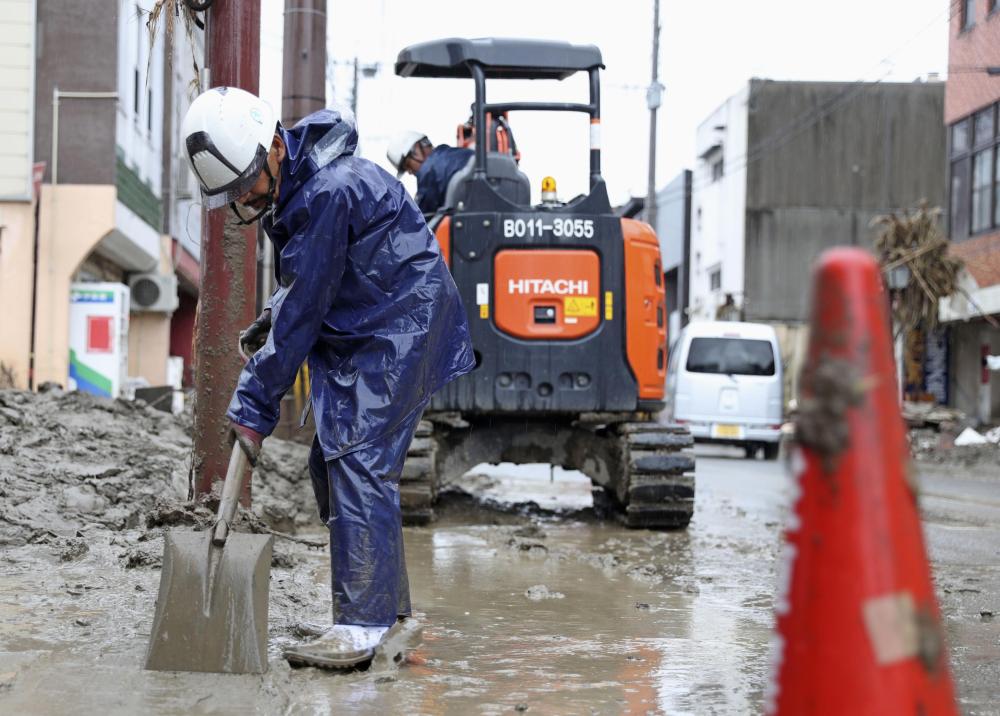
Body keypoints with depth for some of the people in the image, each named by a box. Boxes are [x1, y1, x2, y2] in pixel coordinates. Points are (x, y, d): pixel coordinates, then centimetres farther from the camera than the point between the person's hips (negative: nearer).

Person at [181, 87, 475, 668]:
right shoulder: (290, 184, 5)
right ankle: (390, 606, 17)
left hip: (401, 330, -10)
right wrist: (270, 321, 4)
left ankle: (362, 624, -18)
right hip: (357, 336, 10)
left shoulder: (330, 191, -27)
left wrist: (254, 405, -19)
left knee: (359, 462, -17)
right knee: (331, 462, 8)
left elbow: (304, 308, -24)